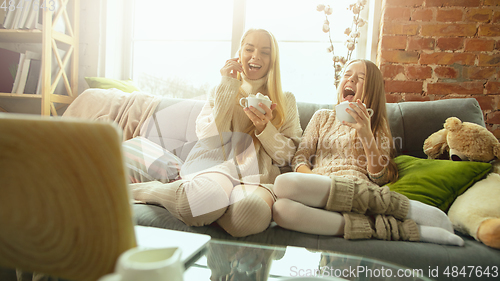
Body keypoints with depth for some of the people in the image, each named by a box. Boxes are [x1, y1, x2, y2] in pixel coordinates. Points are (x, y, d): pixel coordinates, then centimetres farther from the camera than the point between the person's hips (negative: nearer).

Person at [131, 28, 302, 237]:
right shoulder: (219, 92, 18)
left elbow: (287, 157, 9)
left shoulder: (286, 101, 17)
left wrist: (264, 128, -10)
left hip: (257, 178, 1)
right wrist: (228, 86, 0)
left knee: (252, 212, -38)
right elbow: (210, 141, 0)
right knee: (209, 194, -39)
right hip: (217, 168, 0)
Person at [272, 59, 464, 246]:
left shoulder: (378, 125, 18)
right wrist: (310, 179, -8)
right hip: (318, 189, 3)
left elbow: (380, 178, 5)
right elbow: (300, 157, 15)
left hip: (356, 190, -3)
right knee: (281, 208, -36)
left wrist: (366, 135, -10)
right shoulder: (322, 117, 25)